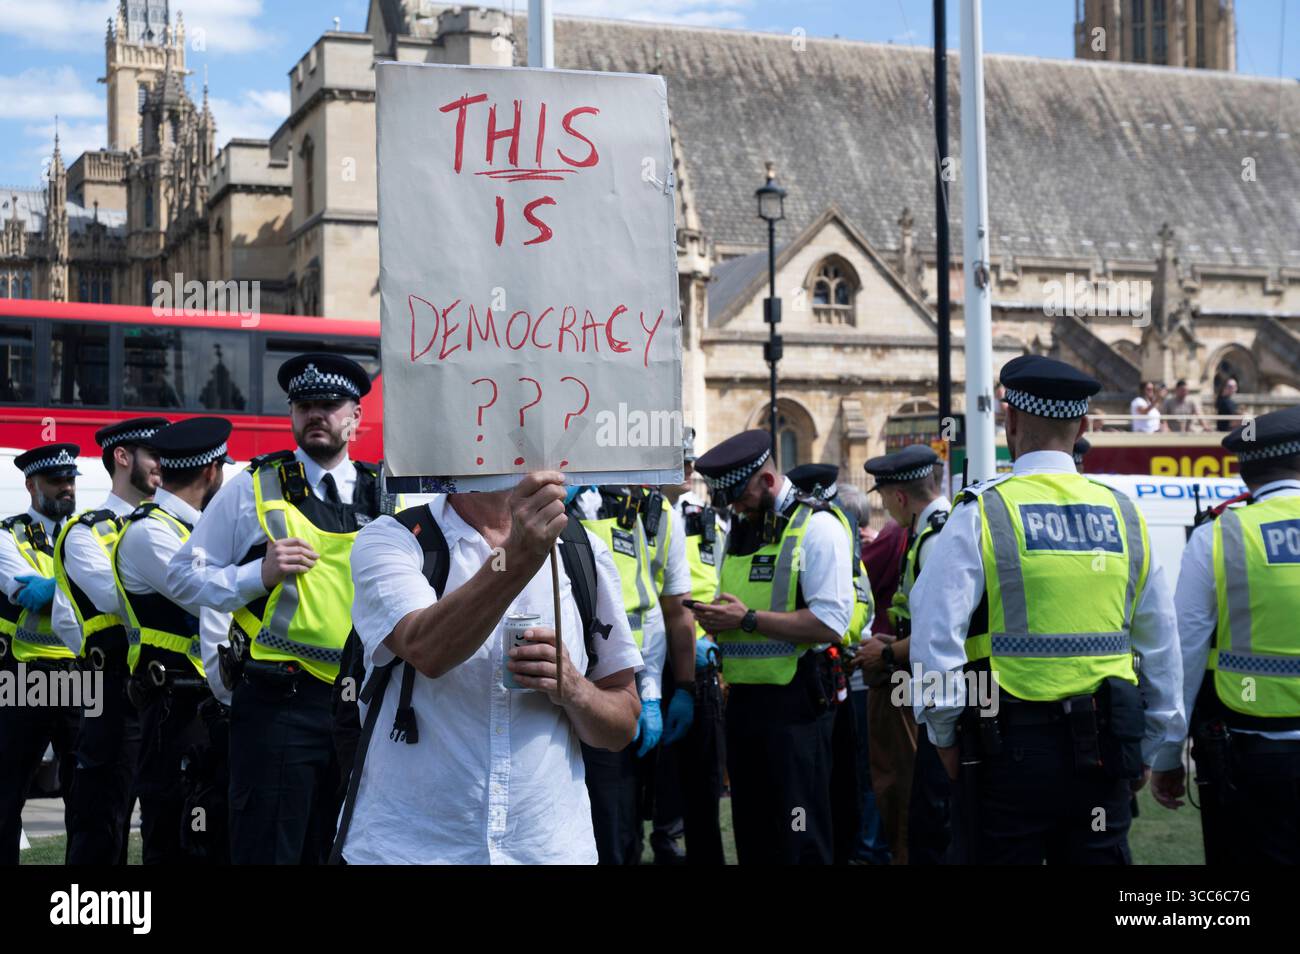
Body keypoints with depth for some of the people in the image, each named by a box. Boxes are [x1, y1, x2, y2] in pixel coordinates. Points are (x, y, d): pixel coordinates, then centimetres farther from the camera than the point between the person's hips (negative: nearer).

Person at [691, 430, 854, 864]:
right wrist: (718, 618, 1)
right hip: (743, 699, 8)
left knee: (799, 842, -2)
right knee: (751, 833, 15)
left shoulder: (816, 526, -10)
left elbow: (830, 623, -19)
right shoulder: (740, 529, 15)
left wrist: (747, 619, -18)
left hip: (795, 703, -8)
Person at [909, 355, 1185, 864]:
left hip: (1007, 747, -4)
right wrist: (1151, 747, 19)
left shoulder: (982, 513, -6)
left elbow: (935, 634, -12)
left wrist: (944, 736, 0)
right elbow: (1161, 645, 11)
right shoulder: (1122, 513, 7)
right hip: (1103, 748, 4)